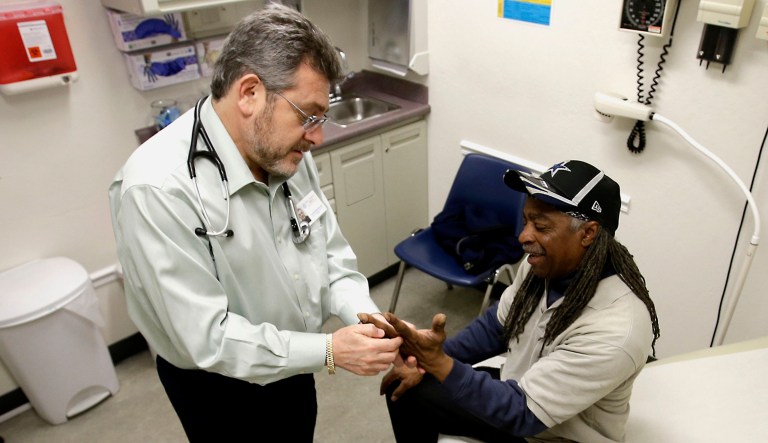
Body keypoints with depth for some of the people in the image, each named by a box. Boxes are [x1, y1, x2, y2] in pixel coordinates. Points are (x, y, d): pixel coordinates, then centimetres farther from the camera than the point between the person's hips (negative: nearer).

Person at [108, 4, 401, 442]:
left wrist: (367, 319, -21)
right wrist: (329, 351, -30)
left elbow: (333, 258, -4)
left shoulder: (287, 153, -11)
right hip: (221, 389, -5)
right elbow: (207, 337, -30)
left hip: (292, 364, 6)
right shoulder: (157, 188, -32)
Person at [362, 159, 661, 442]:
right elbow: (497, 325, 4)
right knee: (404, 388, 5)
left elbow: (523, 412, -31)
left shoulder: (614, 331, -34)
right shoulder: (545, 265, -12)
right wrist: (427, 360, -1)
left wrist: (437, 361, -40)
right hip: (520, 392, 7)